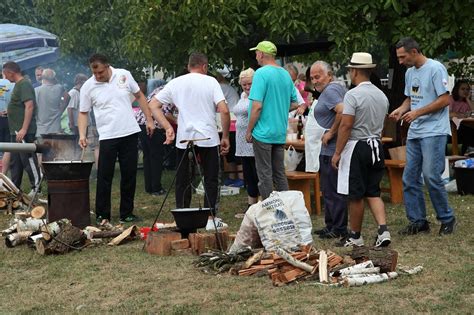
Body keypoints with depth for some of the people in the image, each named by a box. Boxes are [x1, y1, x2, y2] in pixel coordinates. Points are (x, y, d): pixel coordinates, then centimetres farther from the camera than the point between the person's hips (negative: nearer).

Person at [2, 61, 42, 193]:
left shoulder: (24, 85, -13)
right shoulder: (18, 85, 17)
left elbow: (29, 106, -22)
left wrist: (23, 129, -25)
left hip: (24, 132, -10)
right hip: (16, 131, 10)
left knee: (28, 159, -7)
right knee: (15, 162, 14)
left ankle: (36, 188, -3)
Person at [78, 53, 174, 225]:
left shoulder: (124, 75, 0)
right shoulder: (88, 87, -3)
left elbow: (139, 96, 12)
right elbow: (83, 113, 4)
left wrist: (149, 119, 9)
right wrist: (82, 135, -10)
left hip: (130, 133, 2)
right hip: (107, 137, -2)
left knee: (129, 176, 7)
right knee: (104, 177, -2)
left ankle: (126, 214, 18)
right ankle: (102, 215, 9)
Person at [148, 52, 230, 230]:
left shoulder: (175, 83, 7)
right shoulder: (210, 82, -1)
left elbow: (153, 105, 7)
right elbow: (224, 111, -9)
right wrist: (225, 137, -1)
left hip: (184, 139, 2)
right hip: (208, 138, -2)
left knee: (183, 181, 9)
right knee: (211, 180, 7)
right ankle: (211, 219, 6)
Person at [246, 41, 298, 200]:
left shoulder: (261, 73, -14)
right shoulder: (286, 74, 9)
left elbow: (257, 106, -19)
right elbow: (294, 103, 16)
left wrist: (249, 130, -11)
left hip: (263, 133, -7)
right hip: (281, 133, 7)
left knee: (265, 175, 0)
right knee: (280, 173, 14)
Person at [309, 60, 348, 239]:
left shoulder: (330, 90, -14)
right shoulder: (338, 87, 18)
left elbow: (342, 111, -29)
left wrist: (331, 133, -20)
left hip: (331, 149, -11)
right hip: (331, 149, 11)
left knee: (333, 190, -5)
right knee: (329, 189, 16)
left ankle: (339, 229, 0)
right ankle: (331, 225, 23)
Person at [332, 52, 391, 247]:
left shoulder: (353, 95, -15)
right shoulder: (382, 95, 10)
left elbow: (346, 125, -18)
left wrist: (337, 152, -14)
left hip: (357, 147, -7)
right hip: (376, 146, 7)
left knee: (355, 196, 3)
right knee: (373, 193, 12)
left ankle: (355, 236, 13)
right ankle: (383, 230, -3)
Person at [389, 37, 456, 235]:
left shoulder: (435, 69, -11)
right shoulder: (409, 73, 15)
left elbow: (445, 100, -15)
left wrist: (417, 113, -17)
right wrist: (401, 110, 3)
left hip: (434, 132, -8)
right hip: (414, 132, 8)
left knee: (431, 175, -12)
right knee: (409, 178, 6)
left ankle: (447, 219, 4)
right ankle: (417, 221, 15)